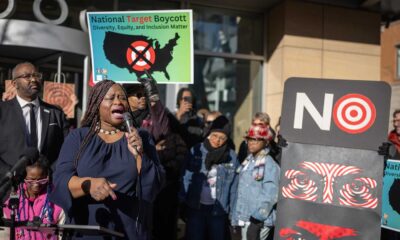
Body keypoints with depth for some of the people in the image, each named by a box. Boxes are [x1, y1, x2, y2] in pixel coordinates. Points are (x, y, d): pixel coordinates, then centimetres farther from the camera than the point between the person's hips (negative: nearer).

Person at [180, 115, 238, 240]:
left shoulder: (232, 156, -3)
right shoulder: (196, 151, -5)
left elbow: (234, 185, 3)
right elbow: (186, 178, -2)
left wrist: (232, 209, 5)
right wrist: (183, 203, -4)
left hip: (219, 209, 1)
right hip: (195, 206, -1)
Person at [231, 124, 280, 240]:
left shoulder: (269, 164, -16)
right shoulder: (248, 161, 10)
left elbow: (270, 195, -21)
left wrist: (258, 215, -23)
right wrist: (236, 215, 16)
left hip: (258, 219, -8)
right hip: (245, 216, 8)